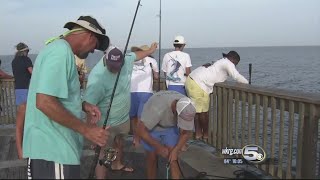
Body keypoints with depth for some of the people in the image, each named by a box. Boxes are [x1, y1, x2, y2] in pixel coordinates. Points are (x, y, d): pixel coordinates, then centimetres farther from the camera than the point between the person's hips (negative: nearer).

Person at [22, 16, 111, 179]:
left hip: (51, 146, 10)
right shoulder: (61, 51, -19)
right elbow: (44, 102, -27)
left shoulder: (57, 48, 14)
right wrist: (86, 129, -20)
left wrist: (83, 106, 10)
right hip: (52, 150, -10)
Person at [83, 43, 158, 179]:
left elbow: (137, 54, 12)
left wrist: (150, 51, 31)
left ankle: (117, 164, 57)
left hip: (123, 117, 9)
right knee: (104, 155, -5)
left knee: (119, 141, 30)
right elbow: (88, 105, -36)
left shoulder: (126, 60, -12)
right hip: (107, 124, -8)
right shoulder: (98, 77, -34)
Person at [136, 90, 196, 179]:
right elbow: (141, 131, -33)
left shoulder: (188, 109, -26)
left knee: (173, 160, -7)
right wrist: (158, 146, -24)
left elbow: (187, 132, -10)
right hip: (150, 128, -3)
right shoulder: (158, 108, -41)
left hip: (170, 127, 3)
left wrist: (176, 150, -18)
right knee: (152, 158, 4)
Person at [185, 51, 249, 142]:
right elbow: (237, 77, -11)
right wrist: (248, 84, 2)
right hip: (198, 85, -10)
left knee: (198, 110, 14)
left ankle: (198, 134, 21)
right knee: (203, 111, 2)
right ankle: (206, 135, 15)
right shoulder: (227, 63, -4)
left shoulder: (220, 62, 23)